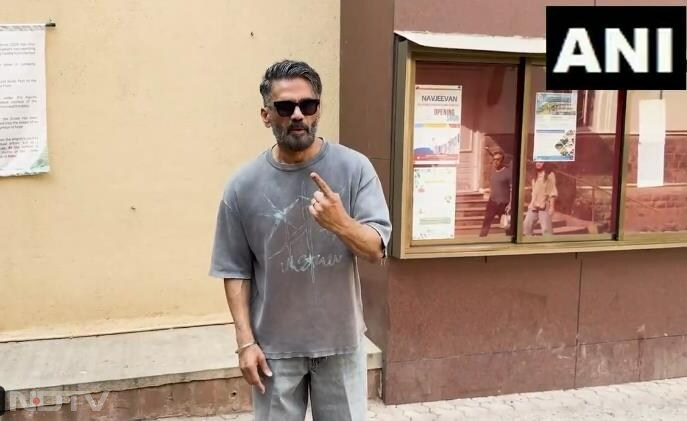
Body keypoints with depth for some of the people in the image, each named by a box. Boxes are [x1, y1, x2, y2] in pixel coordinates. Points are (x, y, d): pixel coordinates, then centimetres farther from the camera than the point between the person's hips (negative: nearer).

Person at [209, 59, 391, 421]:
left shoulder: (354, 168, -9)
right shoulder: (243, 186, -8)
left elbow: (376, 250, -12)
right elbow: (235, 271, -3)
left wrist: (342, 223, -31)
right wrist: (246, 341, -6)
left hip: (340, 340, 1)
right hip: (275, 345, 0)